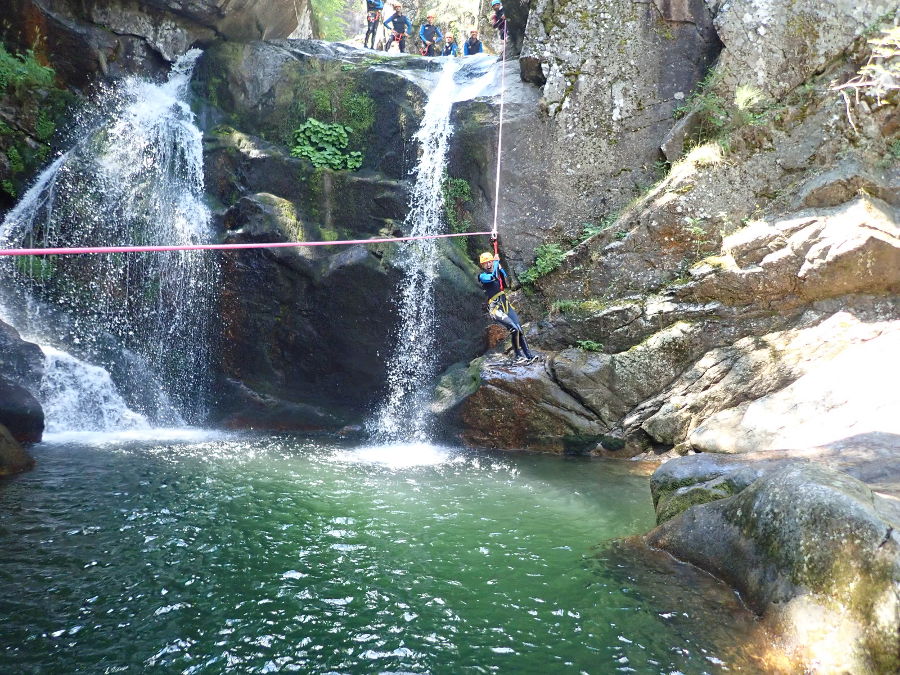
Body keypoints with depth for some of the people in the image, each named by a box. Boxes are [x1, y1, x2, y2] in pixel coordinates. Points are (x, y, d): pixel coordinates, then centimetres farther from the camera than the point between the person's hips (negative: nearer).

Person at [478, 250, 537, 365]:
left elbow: (506, 284, 6)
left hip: (506, 305, 6)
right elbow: (493, 277, -23)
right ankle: (518, 357, -12)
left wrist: (500, 268, -1)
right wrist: (497, 262, -11)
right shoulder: (482, 276, -5)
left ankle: (529, 355, -5)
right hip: (495, 308, -6)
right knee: (514, 329, -20)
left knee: (520, 329, -5)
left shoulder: (497, 272, 15)